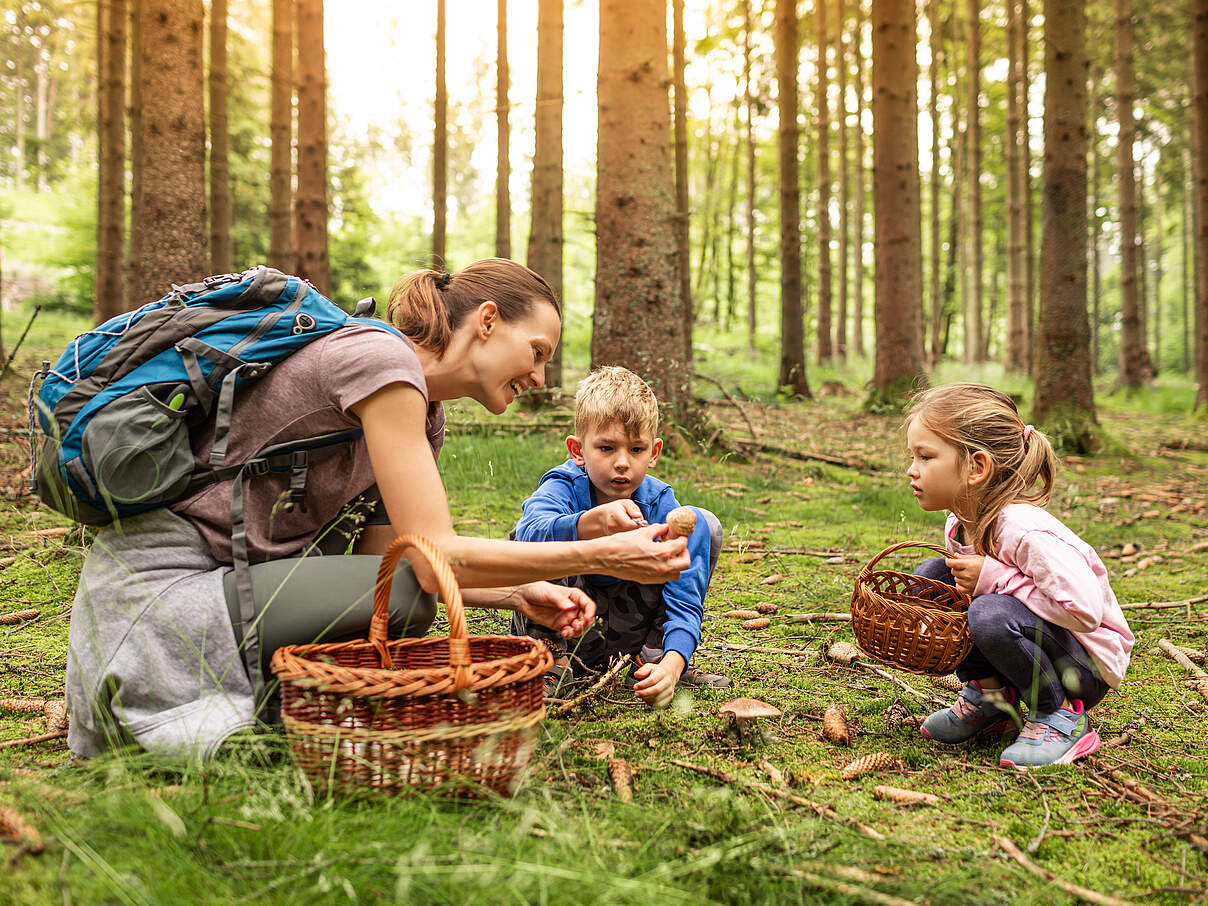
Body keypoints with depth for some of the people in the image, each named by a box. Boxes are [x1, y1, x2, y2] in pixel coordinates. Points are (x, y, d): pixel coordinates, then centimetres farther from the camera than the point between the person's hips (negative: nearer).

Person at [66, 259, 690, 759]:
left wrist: (520, 594, -7)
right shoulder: (379, 357, -20)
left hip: (235, 571, 10)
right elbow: (435, 558, -26)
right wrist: (600, 556, -23)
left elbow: (381, 553, 2)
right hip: (164, 578, -10)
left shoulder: (425, 414, 9)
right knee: (400, 601, -25)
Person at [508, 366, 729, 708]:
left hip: (628, 629, 3)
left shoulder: (661, 504, -16)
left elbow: (684, 599, -21)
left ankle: (655, 653, -4)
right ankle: (553, 656, -13)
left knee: (702, 524, -10)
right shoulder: (562, 487, -22)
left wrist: (672, 665, -40)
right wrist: (594, 522, -67)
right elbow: (532, 533, -47)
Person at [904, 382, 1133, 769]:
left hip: (1086, 667, -7)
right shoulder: (960, 525, -5)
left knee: (991, 615, -35)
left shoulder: (1023, 530, -30)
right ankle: (989, 693, 5)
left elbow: (1085, 611, -36)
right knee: (929, 578, -7)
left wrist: (993, 577, -30)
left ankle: (1063, 717, -9)